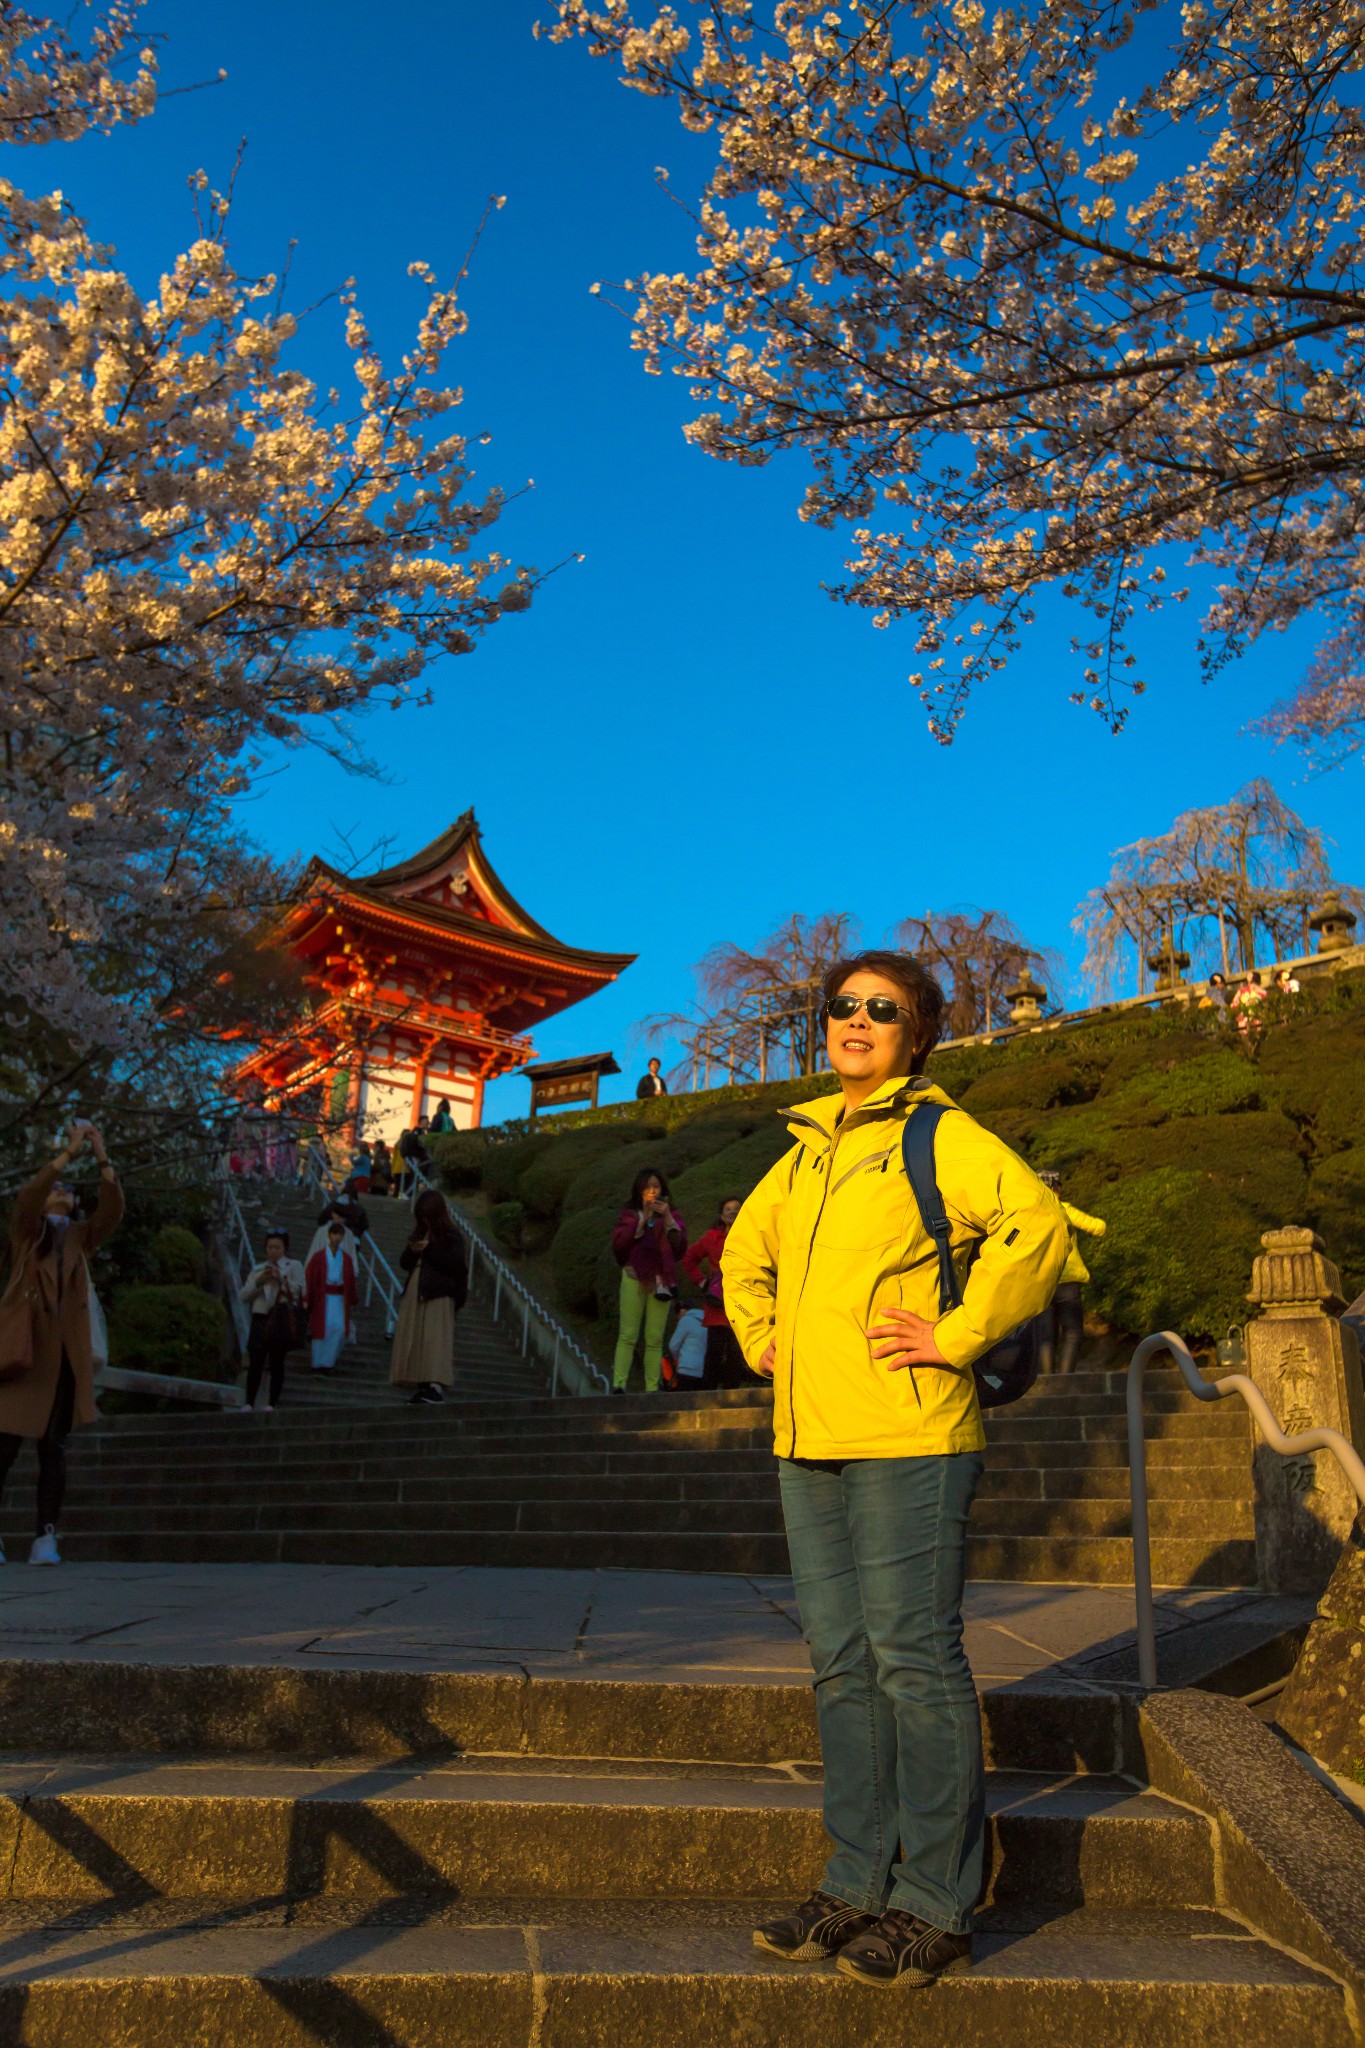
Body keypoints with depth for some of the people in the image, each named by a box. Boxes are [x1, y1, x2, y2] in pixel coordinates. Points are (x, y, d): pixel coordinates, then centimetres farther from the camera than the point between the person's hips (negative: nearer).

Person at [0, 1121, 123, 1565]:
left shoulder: (80, 1236, 17)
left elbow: (112, 1212, 0)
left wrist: (103, 1160, -10)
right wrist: (69, 1152, -17)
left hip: (65, 1356, 3)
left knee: (54, 1449, -1)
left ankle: (45, 1539, -1)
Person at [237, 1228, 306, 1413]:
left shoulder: (293, 1266, 10)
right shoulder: (258, 1269, 20)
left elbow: (301, 1291, -3)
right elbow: (243, 1295, 11)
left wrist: (281, 1279, -10)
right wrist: (258, 1281, -4)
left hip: (282, 1319, -2)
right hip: (260, 1317, 3)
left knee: (276, 1363, -2)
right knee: (255, 1362, -7)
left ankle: (272, 1403, 0)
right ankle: (249, 1403, -7)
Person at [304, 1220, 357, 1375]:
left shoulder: (347, 1259, 8)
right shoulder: (318, 1257, -1)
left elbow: (351, 1281, 12)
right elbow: (309, 1278, -2)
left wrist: (352, 1302, 11)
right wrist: (308, 1299, -6)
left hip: (339, 1298, 3)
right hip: (322, 1297, -3)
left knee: (340, 1328, -8)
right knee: (323, 1327, -5)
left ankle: (328, 1361, 9)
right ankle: (319, 1363, 10)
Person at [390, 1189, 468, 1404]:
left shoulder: (451, 1236, -2)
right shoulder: (419, 1234, 18)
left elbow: (456, 1265, -13)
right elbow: (405, 1264, 18)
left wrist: (430, 1249, -16)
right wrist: (411, 1251, -4)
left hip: (438, 1295, -7)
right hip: (415, 1292, 7)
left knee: (436, 1338, -17)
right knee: (413, 1339, 2)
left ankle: (436, 1384, -25)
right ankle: (422, 1386, 4)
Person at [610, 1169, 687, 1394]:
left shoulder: (671, 1215, 16)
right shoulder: (629, 1214, 13)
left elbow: (680, 1246, 1)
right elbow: (618, 1242, -3)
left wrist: (667, 1218, -8)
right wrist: (643, 1219, -8)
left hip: (661, 1280, 1)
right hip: (634, 1276, -1)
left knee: (655, 1339, -3)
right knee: (628, 1335, -9)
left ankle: (652, 1388, -4)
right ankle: (618, 1384, -13)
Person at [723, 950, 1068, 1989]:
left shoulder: (940, 1135, -6)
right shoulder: (809, 1147, 16)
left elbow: (1036, 1224, -21)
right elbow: (744, 1249, 30)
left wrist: (956, 1336, -19)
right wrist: (761, 1335, 16)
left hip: (904, 1439, -7)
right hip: (810, 1439, 7)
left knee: (917, 1663, 0)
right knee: (843, 1667, 13)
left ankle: (936, 1909, 14)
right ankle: (859, 1886, 26)